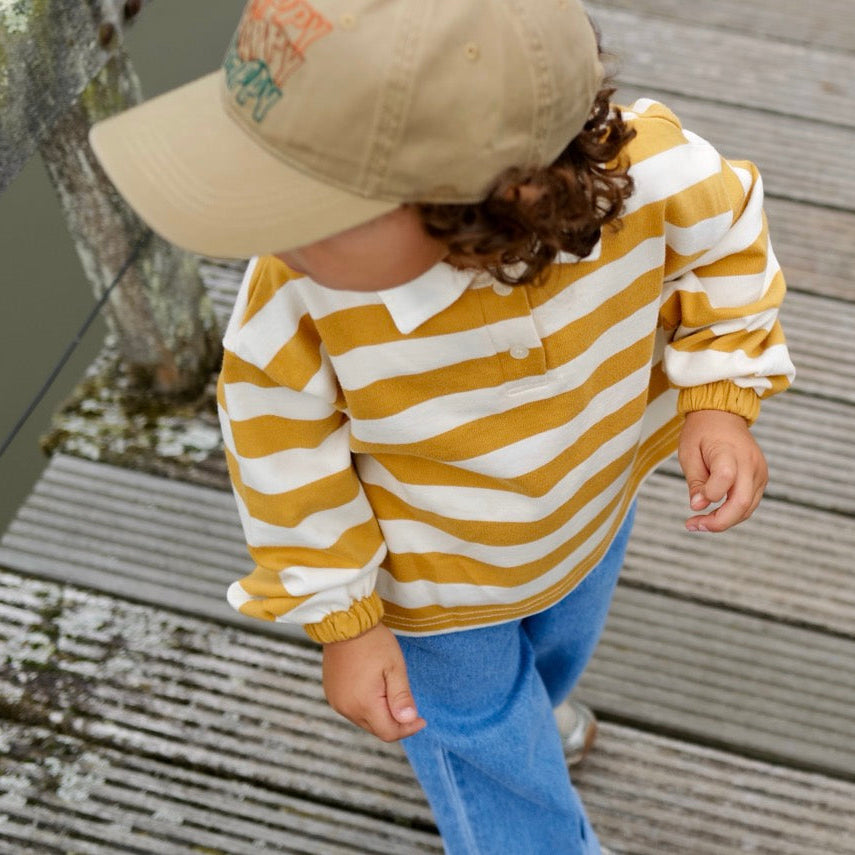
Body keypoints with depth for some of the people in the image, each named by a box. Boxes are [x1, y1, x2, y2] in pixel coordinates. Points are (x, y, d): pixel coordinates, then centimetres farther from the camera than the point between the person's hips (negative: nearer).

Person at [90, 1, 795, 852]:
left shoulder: (644, 171, -38)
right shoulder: (295, 297, -40)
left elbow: (724, 235, -12)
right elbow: (283, 456, -20)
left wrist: (719, 397, -21)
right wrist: (340, 622, -10)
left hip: (591, 522, 4)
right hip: (431, 592, -3)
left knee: (557, 654, 39)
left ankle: (525, 707, 76)